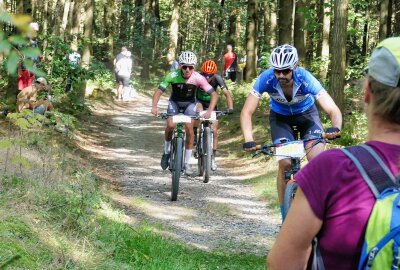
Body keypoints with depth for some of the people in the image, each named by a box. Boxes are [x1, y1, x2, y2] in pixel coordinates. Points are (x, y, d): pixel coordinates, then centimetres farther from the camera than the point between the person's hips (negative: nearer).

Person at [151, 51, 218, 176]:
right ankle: (167, 152, 3)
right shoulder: (172, 76, -28)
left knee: (189, 129, -17)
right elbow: (159, 91, -24)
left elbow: (214, 94, -27)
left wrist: (209, 110, -41)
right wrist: (154, 106, -40)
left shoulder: (198, 78, -28)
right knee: (170, 125, -24)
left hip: (190, 103, 0)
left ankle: (187, 162, -2)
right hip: (174, 102, 0)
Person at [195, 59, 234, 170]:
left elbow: (227, 93, -31)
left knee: (214, 131, -7)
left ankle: (213, 158, 4)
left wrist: (230, 108, -45)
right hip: (199, 102, -1)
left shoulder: (217, 78, -27)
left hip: (211, 104, 1)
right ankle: (194, 135, -17)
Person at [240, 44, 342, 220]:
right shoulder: (266, 79, -32)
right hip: (280, 117, 1)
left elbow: (333, 110, -38)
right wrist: (248, 140, -48)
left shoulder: (305, 79, -35)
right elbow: (246, 112, -32)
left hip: (306, 114, 0)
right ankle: (285, 214, -1)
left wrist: (335, 128, -60)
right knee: (285, 163, -16)